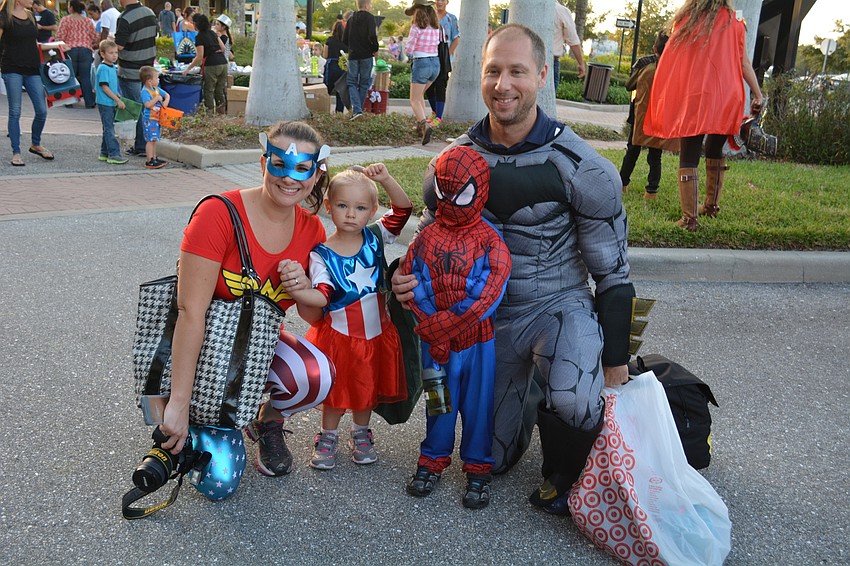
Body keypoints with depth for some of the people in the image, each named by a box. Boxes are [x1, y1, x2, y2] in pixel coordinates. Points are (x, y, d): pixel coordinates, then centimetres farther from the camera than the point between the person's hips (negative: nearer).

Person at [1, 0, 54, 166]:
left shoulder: (31, 16, 14)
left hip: (32, 70, 5)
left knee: (42, 111, 2)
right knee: (15, 112, -1)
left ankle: (36, 145, 25)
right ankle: (16, 152, 7)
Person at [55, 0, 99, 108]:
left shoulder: (65, 20, -2)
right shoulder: (88, 21, 6)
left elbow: (60, 36, -6)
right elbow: (94, 38, 7)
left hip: (70, 50, -2)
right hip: (86, 50, 2)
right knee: (85, 78, 2)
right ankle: (89, 102, -1)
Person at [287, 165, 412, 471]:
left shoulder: (374, 237, -5)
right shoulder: (321, 254, -14)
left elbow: (403, 209, -11)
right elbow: (322, 296, -24)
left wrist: (386, 180, -25)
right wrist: (295, 290, -43)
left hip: (376, 332, 3)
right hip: (338, 335, -3)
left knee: (367, 388, 18)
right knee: (335, 389, 12)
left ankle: (360, 434, 41)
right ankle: (328, 436, 36)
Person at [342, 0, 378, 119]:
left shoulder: (351, 19, 9)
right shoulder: (369, 17, -6)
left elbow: (344, 39, 8)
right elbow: (372, 35, -20)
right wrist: (375, 49, -5)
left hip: (353, 55, 3)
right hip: (366, 55, -3)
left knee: (352, 82, 5)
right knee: (364, 83, 8)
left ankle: (356, 109, -13)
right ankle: (358, 108, 11)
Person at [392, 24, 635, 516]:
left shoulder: (578, 165, -18)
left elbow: (613, 272, -11)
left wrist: (616, 363, -9)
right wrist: (412, 280, -16)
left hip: (561, 307, -4)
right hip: (489, 315, 4)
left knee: (575, 403, -37)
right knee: (494, 460, 12)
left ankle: (563, 478, -2)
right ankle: (528, 394, 44)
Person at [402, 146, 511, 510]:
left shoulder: (489, 241, -10)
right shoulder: (427, 238, -1)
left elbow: (488, 295, -19)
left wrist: (442, 326, -18)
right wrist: (431, 329, -15)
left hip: (477, 340, -2)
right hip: (434, 342, 2)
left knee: (478, 403, 10)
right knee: (439, 401, 17)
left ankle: (478, 468, 26)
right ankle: (433, 459, 34)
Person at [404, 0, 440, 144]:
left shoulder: (416, 27, -11)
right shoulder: (435, 27, 7)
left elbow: (409, 49, -9)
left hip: (421, 63, -6)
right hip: (435, 62, 7)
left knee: (415, 100, -2)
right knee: (419, 96, 23)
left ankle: (424, 124, -25)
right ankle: (420, 124, 16)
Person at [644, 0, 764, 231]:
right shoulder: (733, 19, 5)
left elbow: (669, 60, 7)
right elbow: (743, 61, 4)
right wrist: (758, 95, 7)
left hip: (693, 98, -2)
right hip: (725, 97, 2)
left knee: (688, 158, 1)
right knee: (715, 152, 22)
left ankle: (690, 218, -4)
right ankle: (711, 204, 32)